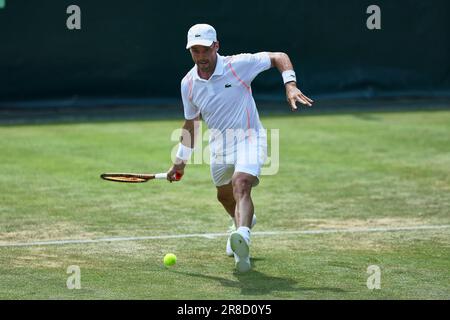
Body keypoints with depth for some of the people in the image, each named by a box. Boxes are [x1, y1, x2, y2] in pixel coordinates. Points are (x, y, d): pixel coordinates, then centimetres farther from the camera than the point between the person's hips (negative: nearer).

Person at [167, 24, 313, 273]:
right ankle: (243, 222, 58)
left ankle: (242, 238, -53)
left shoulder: (238, 65, -17)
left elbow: (279, 57, -9)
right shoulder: (188, 84, -2)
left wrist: (290, 86, -25)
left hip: (249, 138, -6)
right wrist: (180, 161, 17)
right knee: (224, 196, 23)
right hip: (219, 144, 6)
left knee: (241, 184, -31)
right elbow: (191, 122, 13)